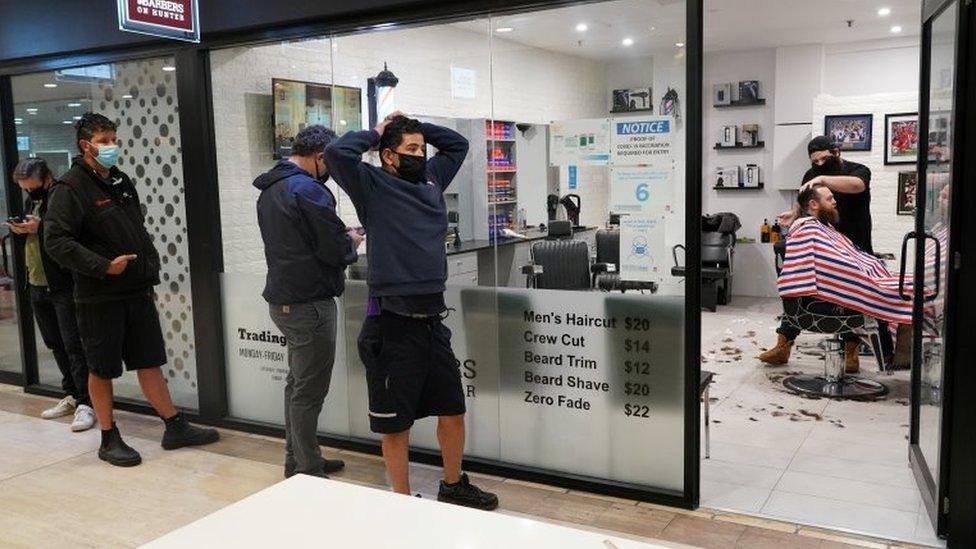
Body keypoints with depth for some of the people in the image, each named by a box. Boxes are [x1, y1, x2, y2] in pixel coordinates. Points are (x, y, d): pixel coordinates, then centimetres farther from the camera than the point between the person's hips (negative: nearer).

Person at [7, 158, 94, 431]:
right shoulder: (31, 201, 15)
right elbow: (28, 238, 23)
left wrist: (40, 227, -26)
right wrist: (18, 229, 2)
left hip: (64, 286, -9)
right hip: (37, 286, 9)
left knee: (73, 345, -7)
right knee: (55, 345, 14)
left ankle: (86, 403, -2)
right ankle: (72, 396, 24)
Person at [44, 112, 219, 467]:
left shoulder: (121, 181, 13)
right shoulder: (70, 188, -10)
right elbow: (56, 241, -17)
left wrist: (150, 268, 11)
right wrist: (103, 266, -23)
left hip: (137, 291, 7)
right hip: (99, 296, -6)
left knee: (150, 361, 11)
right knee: (102, 368, 6)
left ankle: (175, 427, 19)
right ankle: (109, 439, 19)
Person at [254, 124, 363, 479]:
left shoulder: (270, 189, 13)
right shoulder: (308, 190, -18)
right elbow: (335, 250, -19)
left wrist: (340, 237, 11)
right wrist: (352, 241, 2)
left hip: (283, 299, 10)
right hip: (309, 303, -10)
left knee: (297, 383, 19)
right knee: (309, 392, -2)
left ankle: (297, 461, 29)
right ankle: (309, 473, 6)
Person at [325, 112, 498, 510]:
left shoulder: (431, 179, 13)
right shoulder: (373, 186, -5)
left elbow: (458, 144, 26)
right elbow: (337, 152, -22)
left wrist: (415, 127, 14)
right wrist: (376, 133, -4)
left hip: (432, 320, 7)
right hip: (393, 324, -6)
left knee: (453, 411, 17)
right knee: (395, 422, 7)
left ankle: (454, 485, 38)